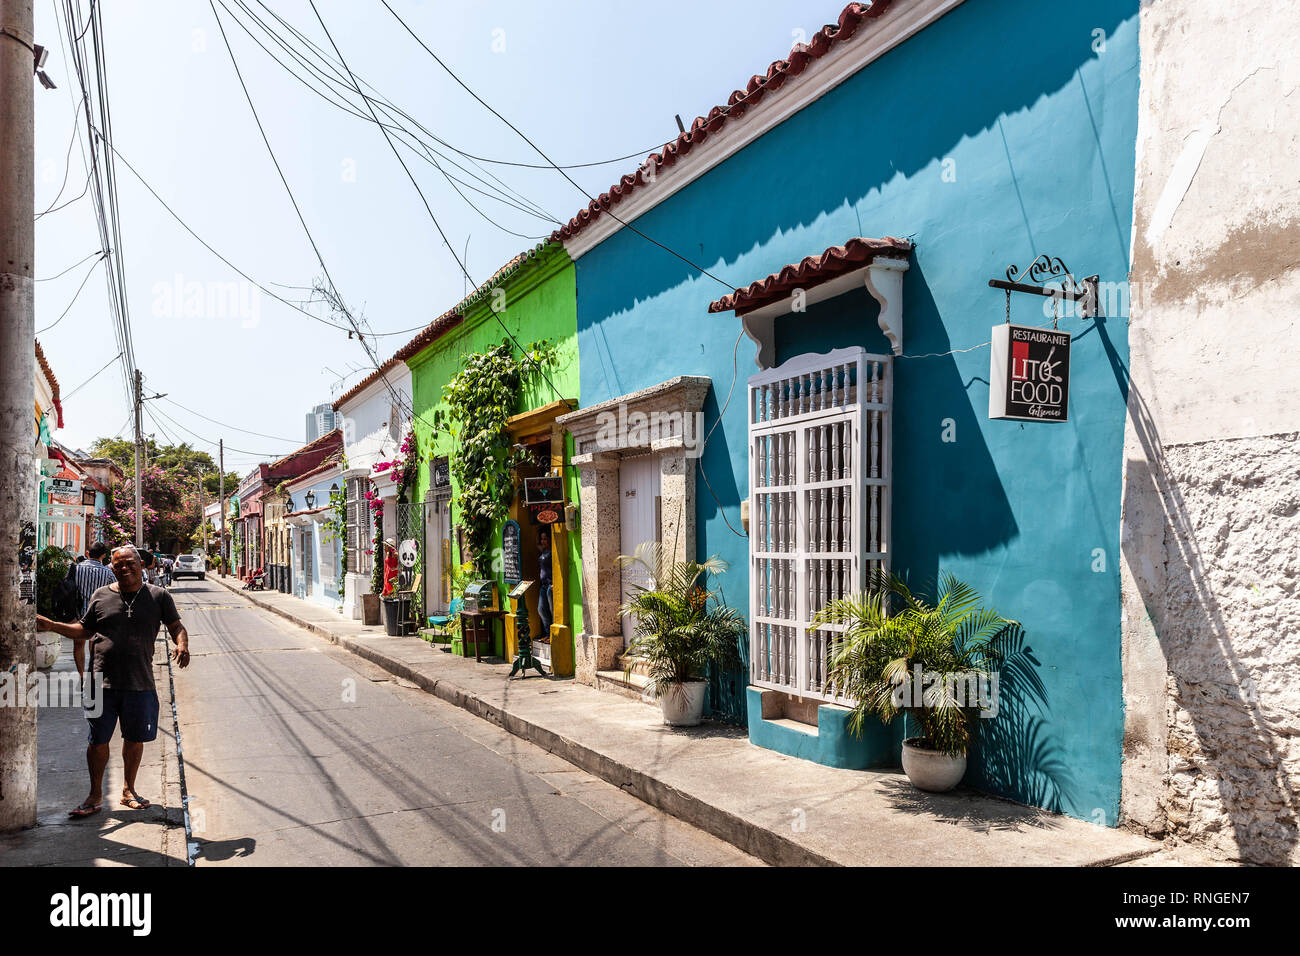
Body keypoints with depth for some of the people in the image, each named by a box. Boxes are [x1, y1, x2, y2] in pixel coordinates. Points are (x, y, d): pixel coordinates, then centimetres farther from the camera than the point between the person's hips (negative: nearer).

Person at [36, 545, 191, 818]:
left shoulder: (158, 596, 3)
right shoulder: (100, 596, 7)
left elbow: (176, 626, 3)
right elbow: (84, 631, 17)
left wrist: (182, 644, -16)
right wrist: (52, 626, 5)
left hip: (140, 683, 0)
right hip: (102, 682, 1)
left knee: (135, 739, 11)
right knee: (97, 741, 6)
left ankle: (128, 790, 28)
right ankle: (95, 795, 22)